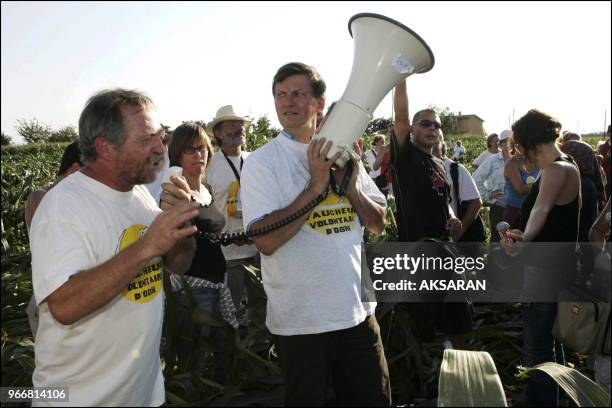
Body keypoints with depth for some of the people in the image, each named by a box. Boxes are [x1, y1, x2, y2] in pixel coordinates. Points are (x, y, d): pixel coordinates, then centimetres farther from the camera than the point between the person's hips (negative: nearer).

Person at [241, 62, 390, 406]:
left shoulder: (342, 154, 6)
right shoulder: (262, 162, -9)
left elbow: (378, 224, 9)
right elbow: (266, 241, -20)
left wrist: (352, 186, -9)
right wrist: (316, 187, -22)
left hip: (358, 309, 5)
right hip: (301, 320, -4)